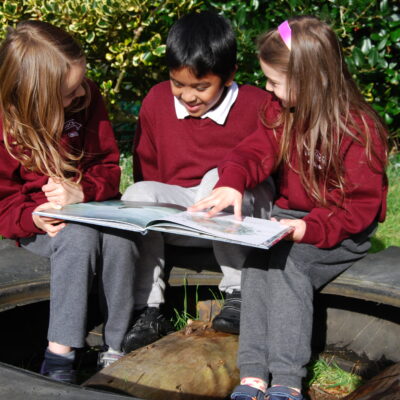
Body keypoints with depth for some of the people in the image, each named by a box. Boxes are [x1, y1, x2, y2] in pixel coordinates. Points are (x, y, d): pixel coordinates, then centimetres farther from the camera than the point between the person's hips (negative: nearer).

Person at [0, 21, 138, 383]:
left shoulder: (88, 100, -4)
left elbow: (109, 165, 0)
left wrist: (81, 191, -23)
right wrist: (33, 217, -31)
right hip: (39, 222, -3)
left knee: (119, 237, -31)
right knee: (79, 236, -36)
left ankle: (117, 347, -21)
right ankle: (59, 354, -35)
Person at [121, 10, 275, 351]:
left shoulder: (257, 105, -9)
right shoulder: (157, 101, 2)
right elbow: (146, 168, 11)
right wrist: (148, 203, -2)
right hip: (177, 213, 3)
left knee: (219, 178, -35)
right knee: (137, 193, -26)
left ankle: (237, 292, -23)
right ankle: (148, 309, -22)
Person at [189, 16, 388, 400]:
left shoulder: (358, 129, -15)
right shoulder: (280, 114, 6)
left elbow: (361, 204, -16)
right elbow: (255, 152, -3)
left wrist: (310, 229, -31)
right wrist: (231, 183, -27)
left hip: (343, 233, -5)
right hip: (291, 218, 6)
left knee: (286, 260, -32)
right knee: (258, 259, -25)